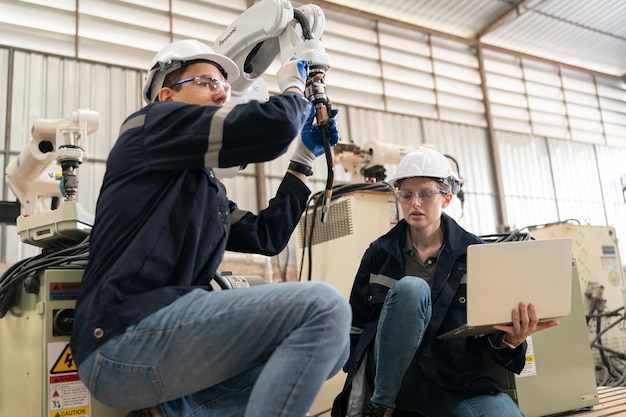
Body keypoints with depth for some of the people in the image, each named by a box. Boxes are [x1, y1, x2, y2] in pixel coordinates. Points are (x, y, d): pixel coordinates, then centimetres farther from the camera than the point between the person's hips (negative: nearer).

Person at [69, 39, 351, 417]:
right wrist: (292, 87, 10)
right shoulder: (153, 122, 2)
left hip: (170, 327, 9)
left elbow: (268, 236, 19)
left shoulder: (208, 188, 25)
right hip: (127, 337, -9)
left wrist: (305, 157, 22)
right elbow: (273, 128, -12)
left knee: (331, 345, 6)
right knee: (324, 307, -21)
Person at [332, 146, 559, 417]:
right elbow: (355, 323, 7)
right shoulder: (380, 253, 3)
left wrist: (509, 339, -20)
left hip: (452, 375, 1)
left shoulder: (475, 253, 3)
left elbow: (488, 326, 5)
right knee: (410, 288, -30)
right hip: (388, 373, 0)